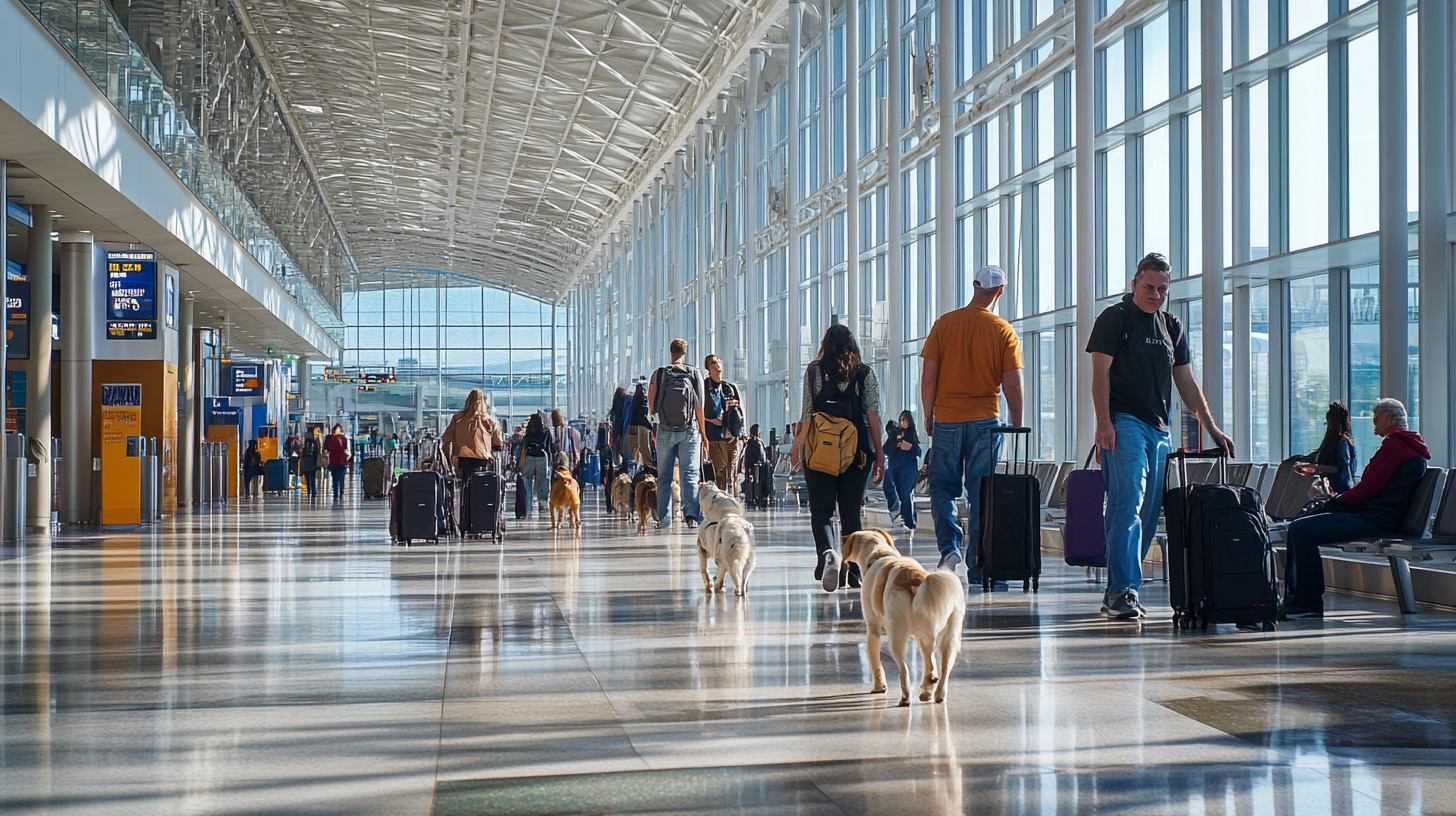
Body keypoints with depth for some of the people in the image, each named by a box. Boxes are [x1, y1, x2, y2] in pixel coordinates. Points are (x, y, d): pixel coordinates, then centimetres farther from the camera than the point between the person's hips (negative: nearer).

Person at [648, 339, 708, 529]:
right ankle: (691, 515, -13)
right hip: (690, 431, 0)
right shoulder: (695, 374, 0)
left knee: (664, 476, 8)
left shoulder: (659, 374, -1)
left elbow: (651, 403, -2)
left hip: (665, 431, 0)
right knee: (690, 474, -1)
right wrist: (704, 434, 6)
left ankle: (663, 518, 8)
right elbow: (700, 407, -1)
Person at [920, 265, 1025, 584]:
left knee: (942, 486, 13)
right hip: (986, 420, 0)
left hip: (947, 420, 0)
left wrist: (928, 416, 11)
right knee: (981, 494, 5)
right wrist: (1017, 424, 7)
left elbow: (928, 377, -2)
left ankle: (949, 546, -8)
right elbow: (1012, 385, -5)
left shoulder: (945, 324, 0)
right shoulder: (1004, 331, -3)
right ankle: (978, 567, 6)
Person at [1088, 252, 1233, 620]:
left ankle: (1115, 592, 12)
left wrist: (1211, 427, 15)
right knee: (1128, 505, -18)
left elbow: (1186, 383, 21)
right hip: (1123, 423, -7)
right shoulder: (1114, 318, 0)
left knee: (1148, 513, 5)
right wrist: (1104, 423, -16)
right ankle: (1123, 591, -23)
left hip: (1158, 428, 7)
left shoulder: (1172, 327, 18)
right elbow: (1101, 373, -6)